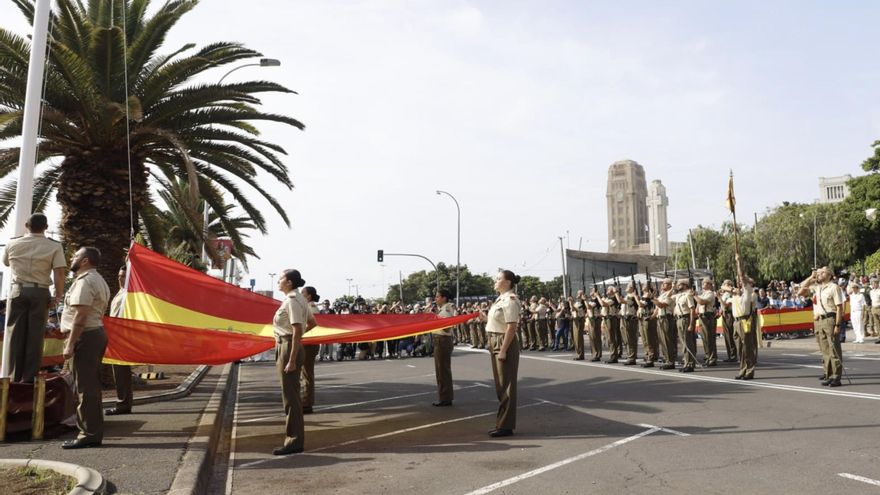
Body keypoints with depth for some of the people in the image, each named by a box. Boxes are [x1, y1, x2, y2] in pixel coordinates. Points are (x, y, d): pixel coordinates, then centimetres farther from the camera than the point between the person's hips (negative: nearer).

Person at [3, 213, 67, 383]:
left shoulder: (13, 244, 7)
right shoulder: (54, 246, -3)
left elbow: (6, 262, 27)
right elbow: (59, 274, -11)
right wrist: (58, 296, -7)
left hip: (18, 291, 2)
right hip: (40, 293, -2)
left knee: (16, 335, 7)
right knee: (35, 337, 1)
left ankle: (15, 377, 8)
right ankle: (29, 378, 3)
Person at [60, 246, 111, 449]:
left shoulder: (84, 281, -12)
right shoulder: (98, 280, 20)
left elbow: (80, 315, -20)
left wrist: (70, 344, -21)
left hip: (85, 336, -10)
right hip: (97, 332, 10)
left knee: (85, 387, -6)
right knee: (92, 386, 14)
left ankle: (89, 434, -2)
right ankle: (94, 432, 21)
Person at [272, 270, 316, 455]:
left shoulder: (292, 301, -16)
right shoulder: (298, 299, 12)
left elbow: (297, 331, -23)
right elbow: (312, 322, 23)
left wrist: (291, 361, -24)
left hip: (289, 348, -10)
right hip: (286, 346, 10)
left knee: (290, 396, -4)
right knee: (291, 395, 15)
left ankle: (294, 441, 4)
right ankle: (295, 438, 24)